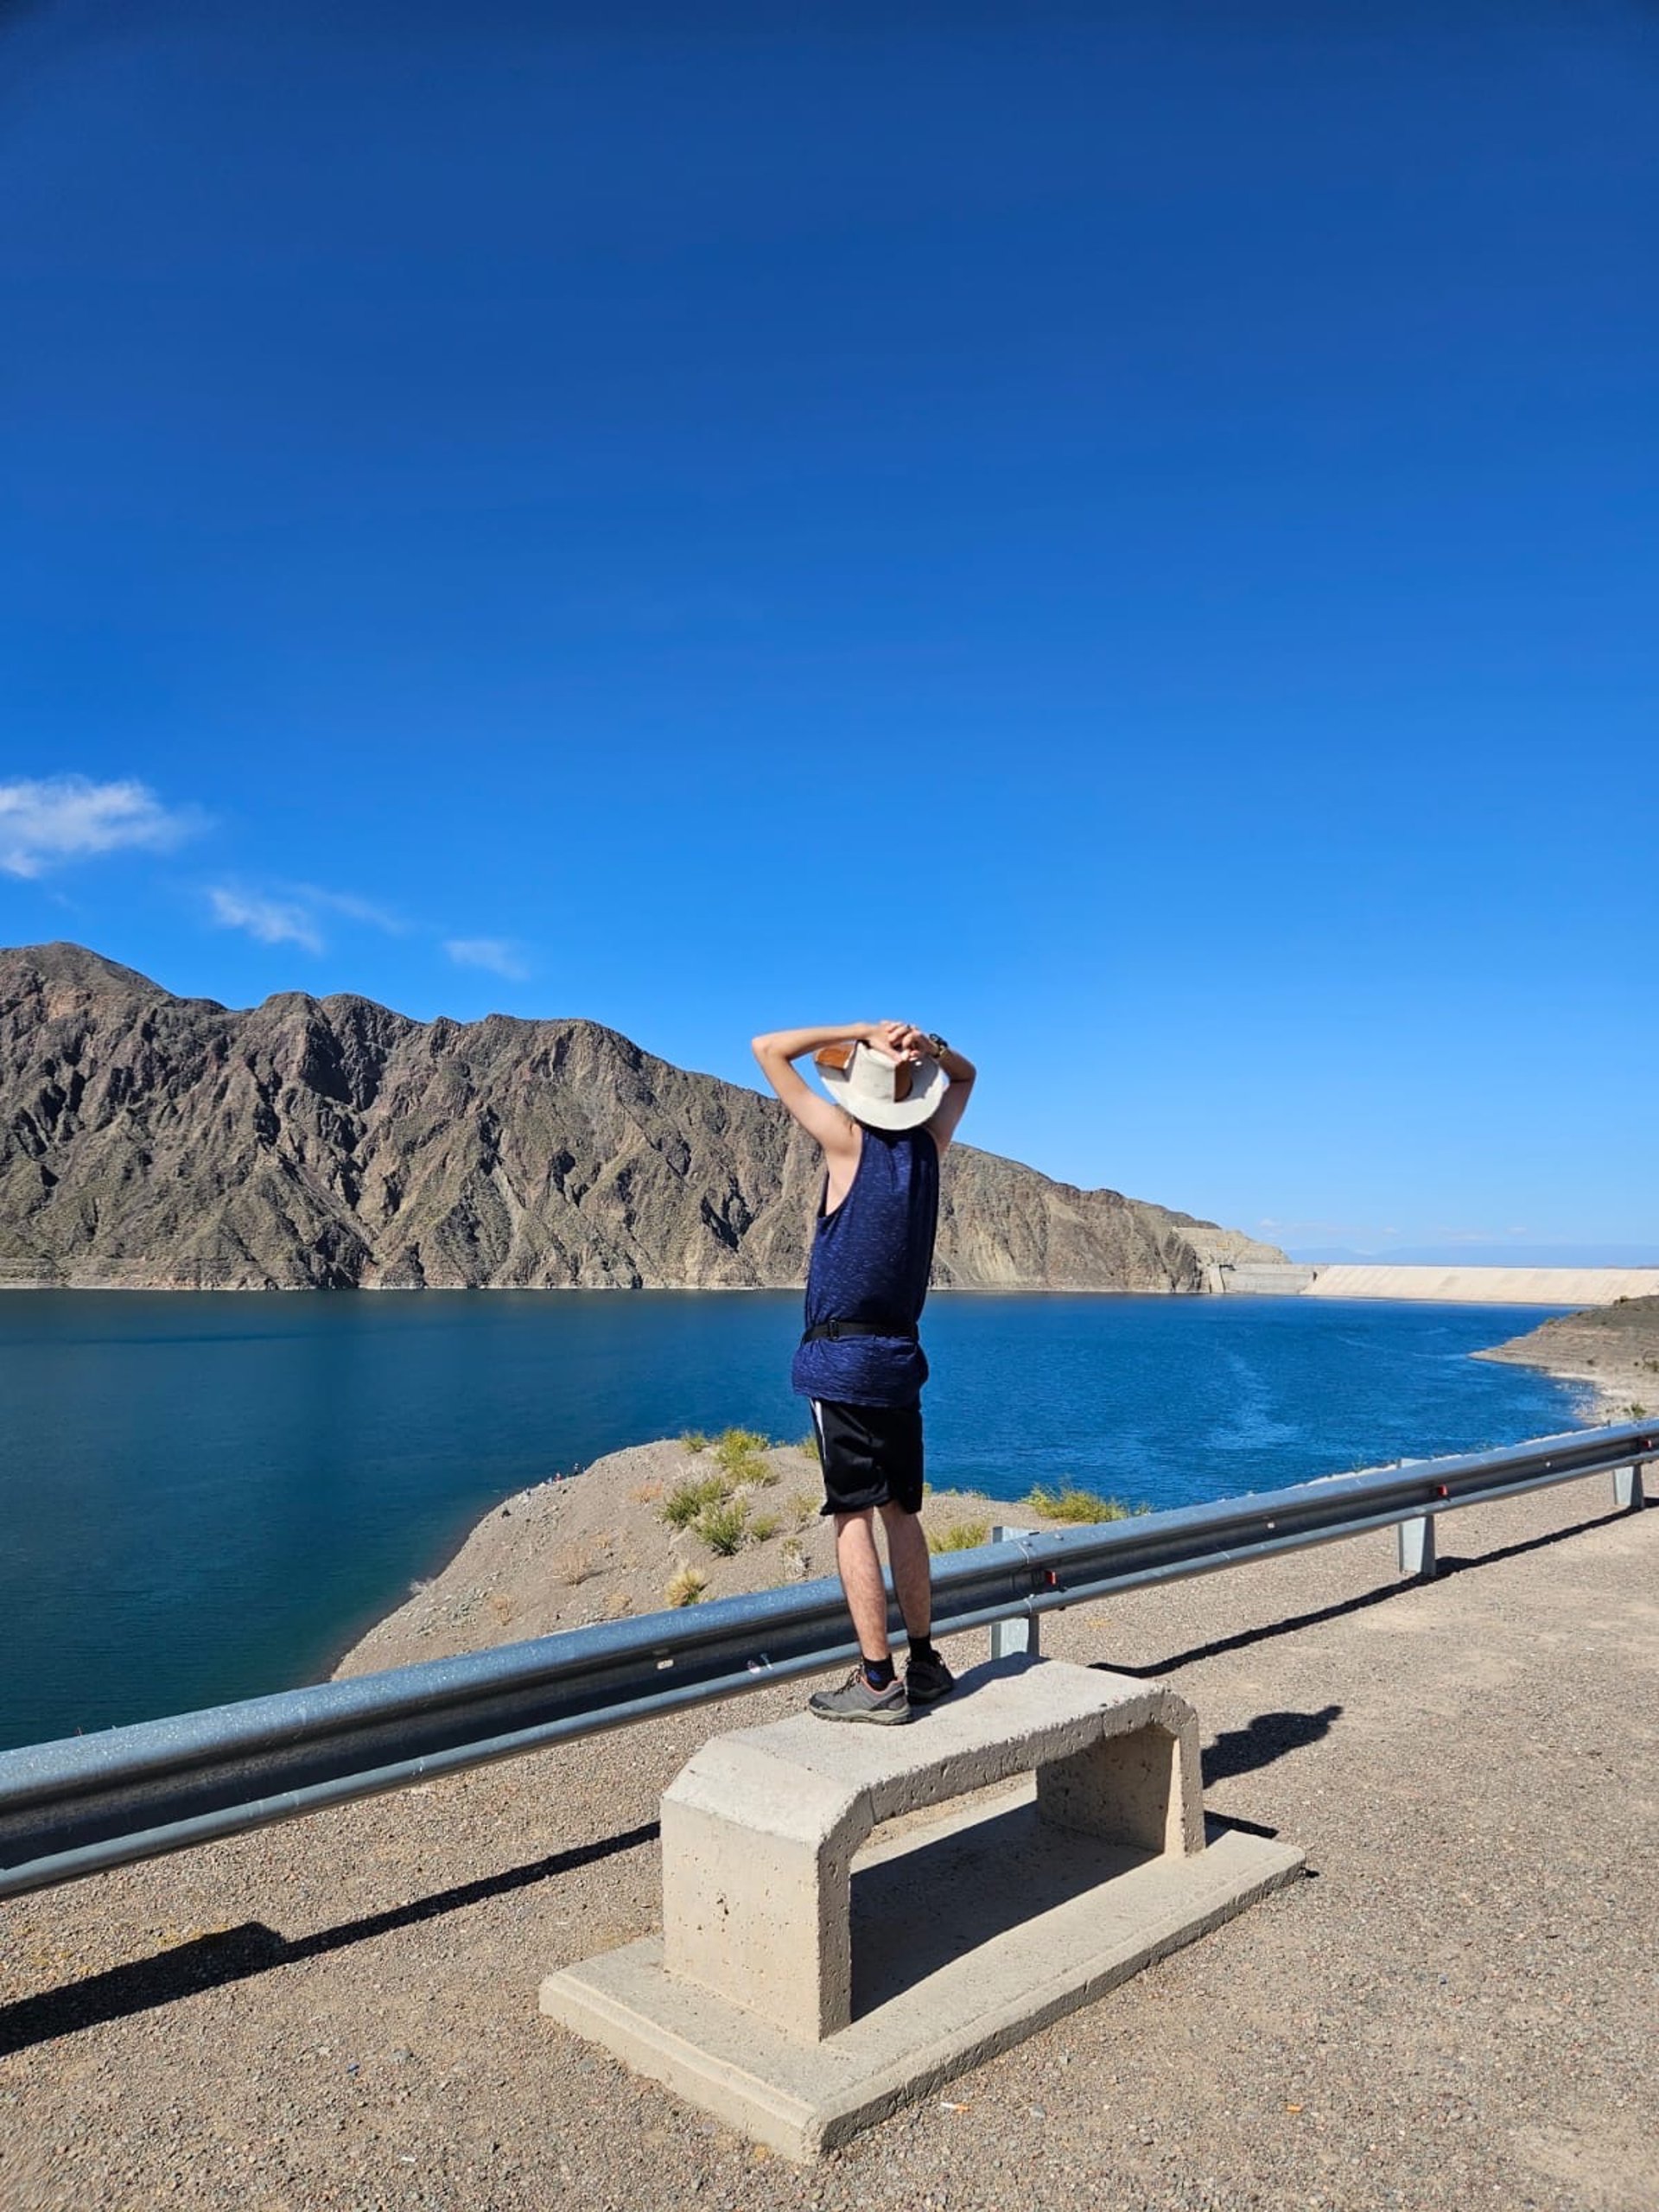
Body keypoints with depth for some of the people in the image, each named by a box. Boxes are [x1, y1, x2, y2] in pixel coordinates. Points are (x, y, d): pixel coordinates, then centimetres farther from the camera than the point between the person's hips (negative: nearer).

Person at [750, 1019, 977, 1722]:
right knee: (900, 1511, 14)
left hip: (841, 1357, -6)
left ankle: (877, 1680, -2)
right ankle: (924, 1662, 21)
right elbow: (963, 1075, 26)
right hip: (900, 1355, 6)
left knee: (853, 1517, -3)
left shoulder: (848, 1138, -9)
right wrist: (924, 1046, 5)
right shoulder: (928, 1142, 6)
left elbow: (768, 1049, -4)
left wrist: (863, 1031, -4)